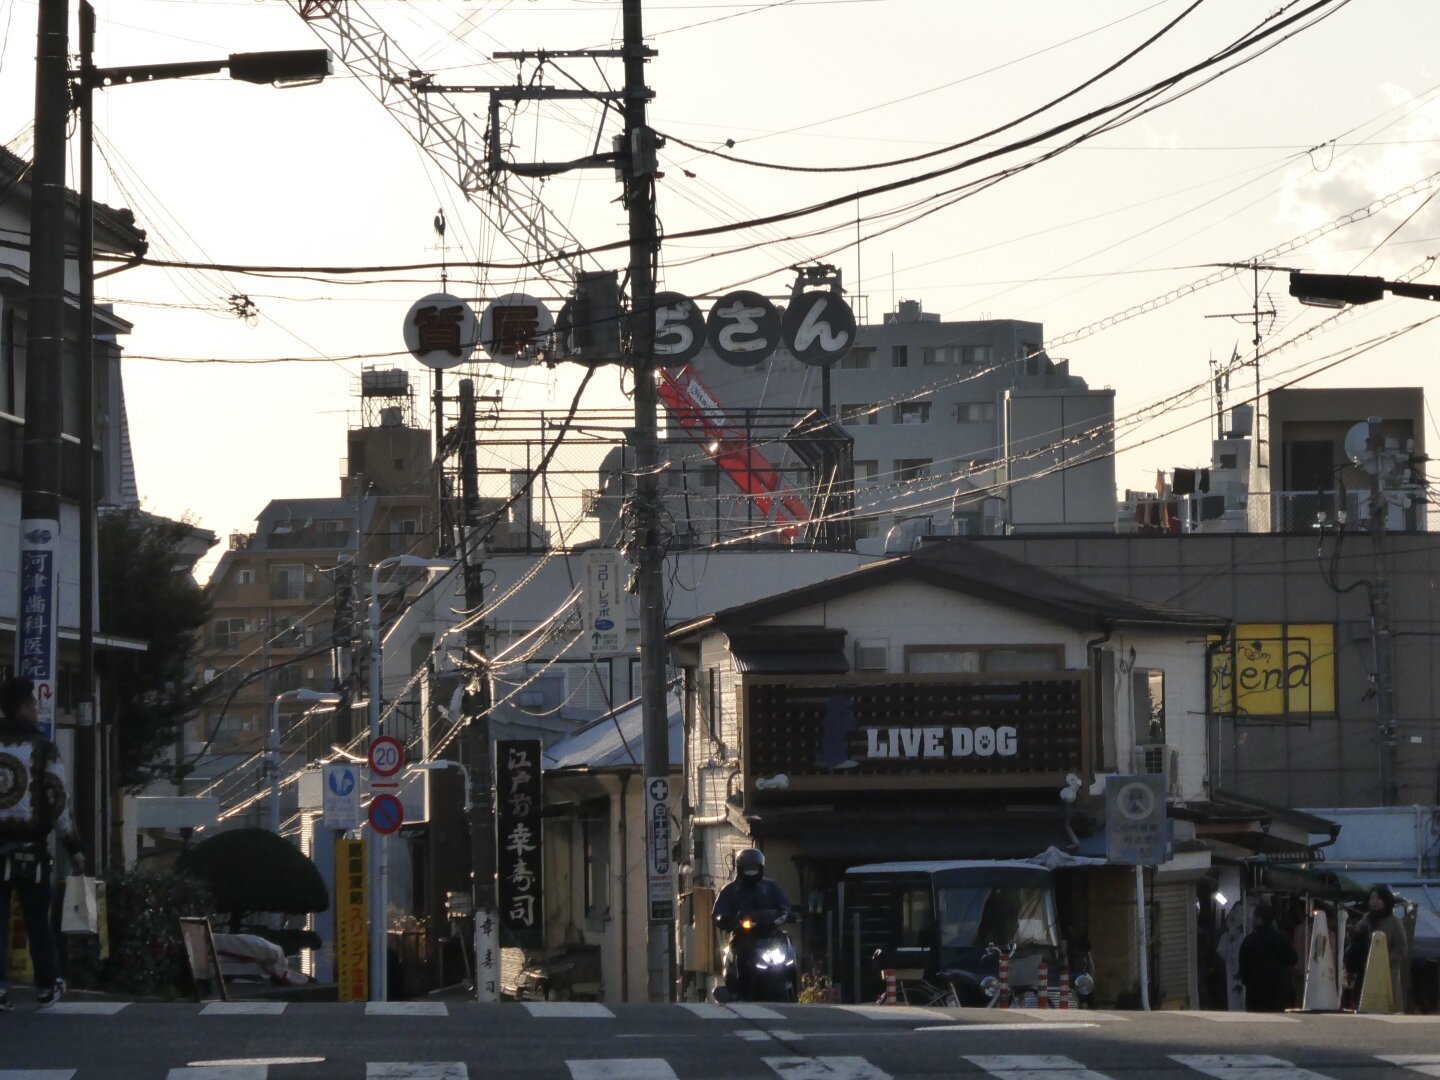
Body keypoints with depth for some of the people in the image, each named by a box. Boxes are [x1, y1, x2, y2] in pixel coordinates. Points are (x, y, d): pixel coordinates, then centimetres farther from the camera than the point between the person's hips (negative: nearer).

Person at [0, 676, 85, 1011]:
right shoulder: (42, 748, -5)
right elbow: (57, 801, -6)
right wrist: (74, 848, -1)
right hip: (30, 846, -2)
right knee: (38, 920, 11)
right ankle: (47, 986, 19)